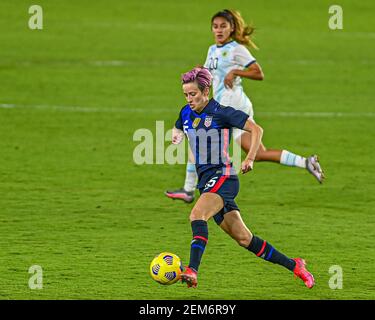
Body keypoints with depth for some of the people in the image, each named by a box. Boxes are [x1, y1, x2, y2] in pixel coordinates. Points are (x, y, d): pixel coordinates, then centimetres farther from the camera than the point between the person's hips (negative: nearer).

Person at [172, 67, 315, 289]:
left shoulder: (221, 112, -10)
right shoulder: (186, 113, 10)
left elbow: (256, 129, -7)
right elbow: (178, 129, 32)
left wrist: (250, 158, -19)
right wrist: (176, 135, 8)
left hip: (223, 177, -7)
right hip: (205, 180, 7)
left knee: (197, 214, -33)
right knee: (243, 239, 7)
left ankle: (192, 271, -42)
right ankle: (294, 266, 19)